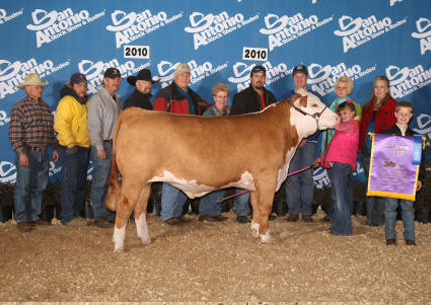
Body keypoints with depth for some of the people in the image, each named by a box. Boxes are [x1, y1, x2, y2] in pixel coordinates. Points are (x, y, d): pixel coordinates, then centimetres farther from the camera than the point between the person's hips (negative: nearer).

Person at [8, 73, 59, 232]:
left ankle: (33, 216, 22)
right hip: (27, 154, -7)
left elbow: (50, 131, 20)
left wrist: (54, 148, 16)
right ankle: (21, 220, 7)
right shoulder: (19, 107, -7)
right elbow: (14, 134, -13)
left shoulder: (45, 107, 14)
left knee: (39, 187, 11)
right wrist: (21, 153, -18)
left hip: (43, 154, 7)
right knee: (23, 188, -2)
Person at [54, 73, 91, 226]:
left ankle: (76, 213, 24)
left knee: (80, 183, 14)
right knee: (69, 183, -6)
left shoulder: (84, 102, 17)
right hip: (71, 150, -9)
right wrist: (70, 144, -22)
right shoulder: (67, 101, -12)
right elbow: (61, 125, -20)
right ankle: (68, 218, -2)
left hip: (84, 149, 9)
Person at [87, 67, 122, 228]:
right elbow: (94, 126, -12)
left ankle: (109, 214, 18)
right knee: (101, 182, -5)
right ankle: (99, 216, 0)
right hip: (103, 146, -8)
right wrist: (100, 147, -17)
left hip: (116, 145, 8)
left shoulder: (116, 99, 17)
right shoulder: (97, 99, -7)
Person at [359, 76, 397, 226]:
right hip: (366, 151, 6)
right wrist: (359, 147, 7)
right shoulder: (367, 106, 17)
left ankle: (379, 217, 5)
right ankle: (370, 216, 18)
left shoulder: (393, 106, -2)